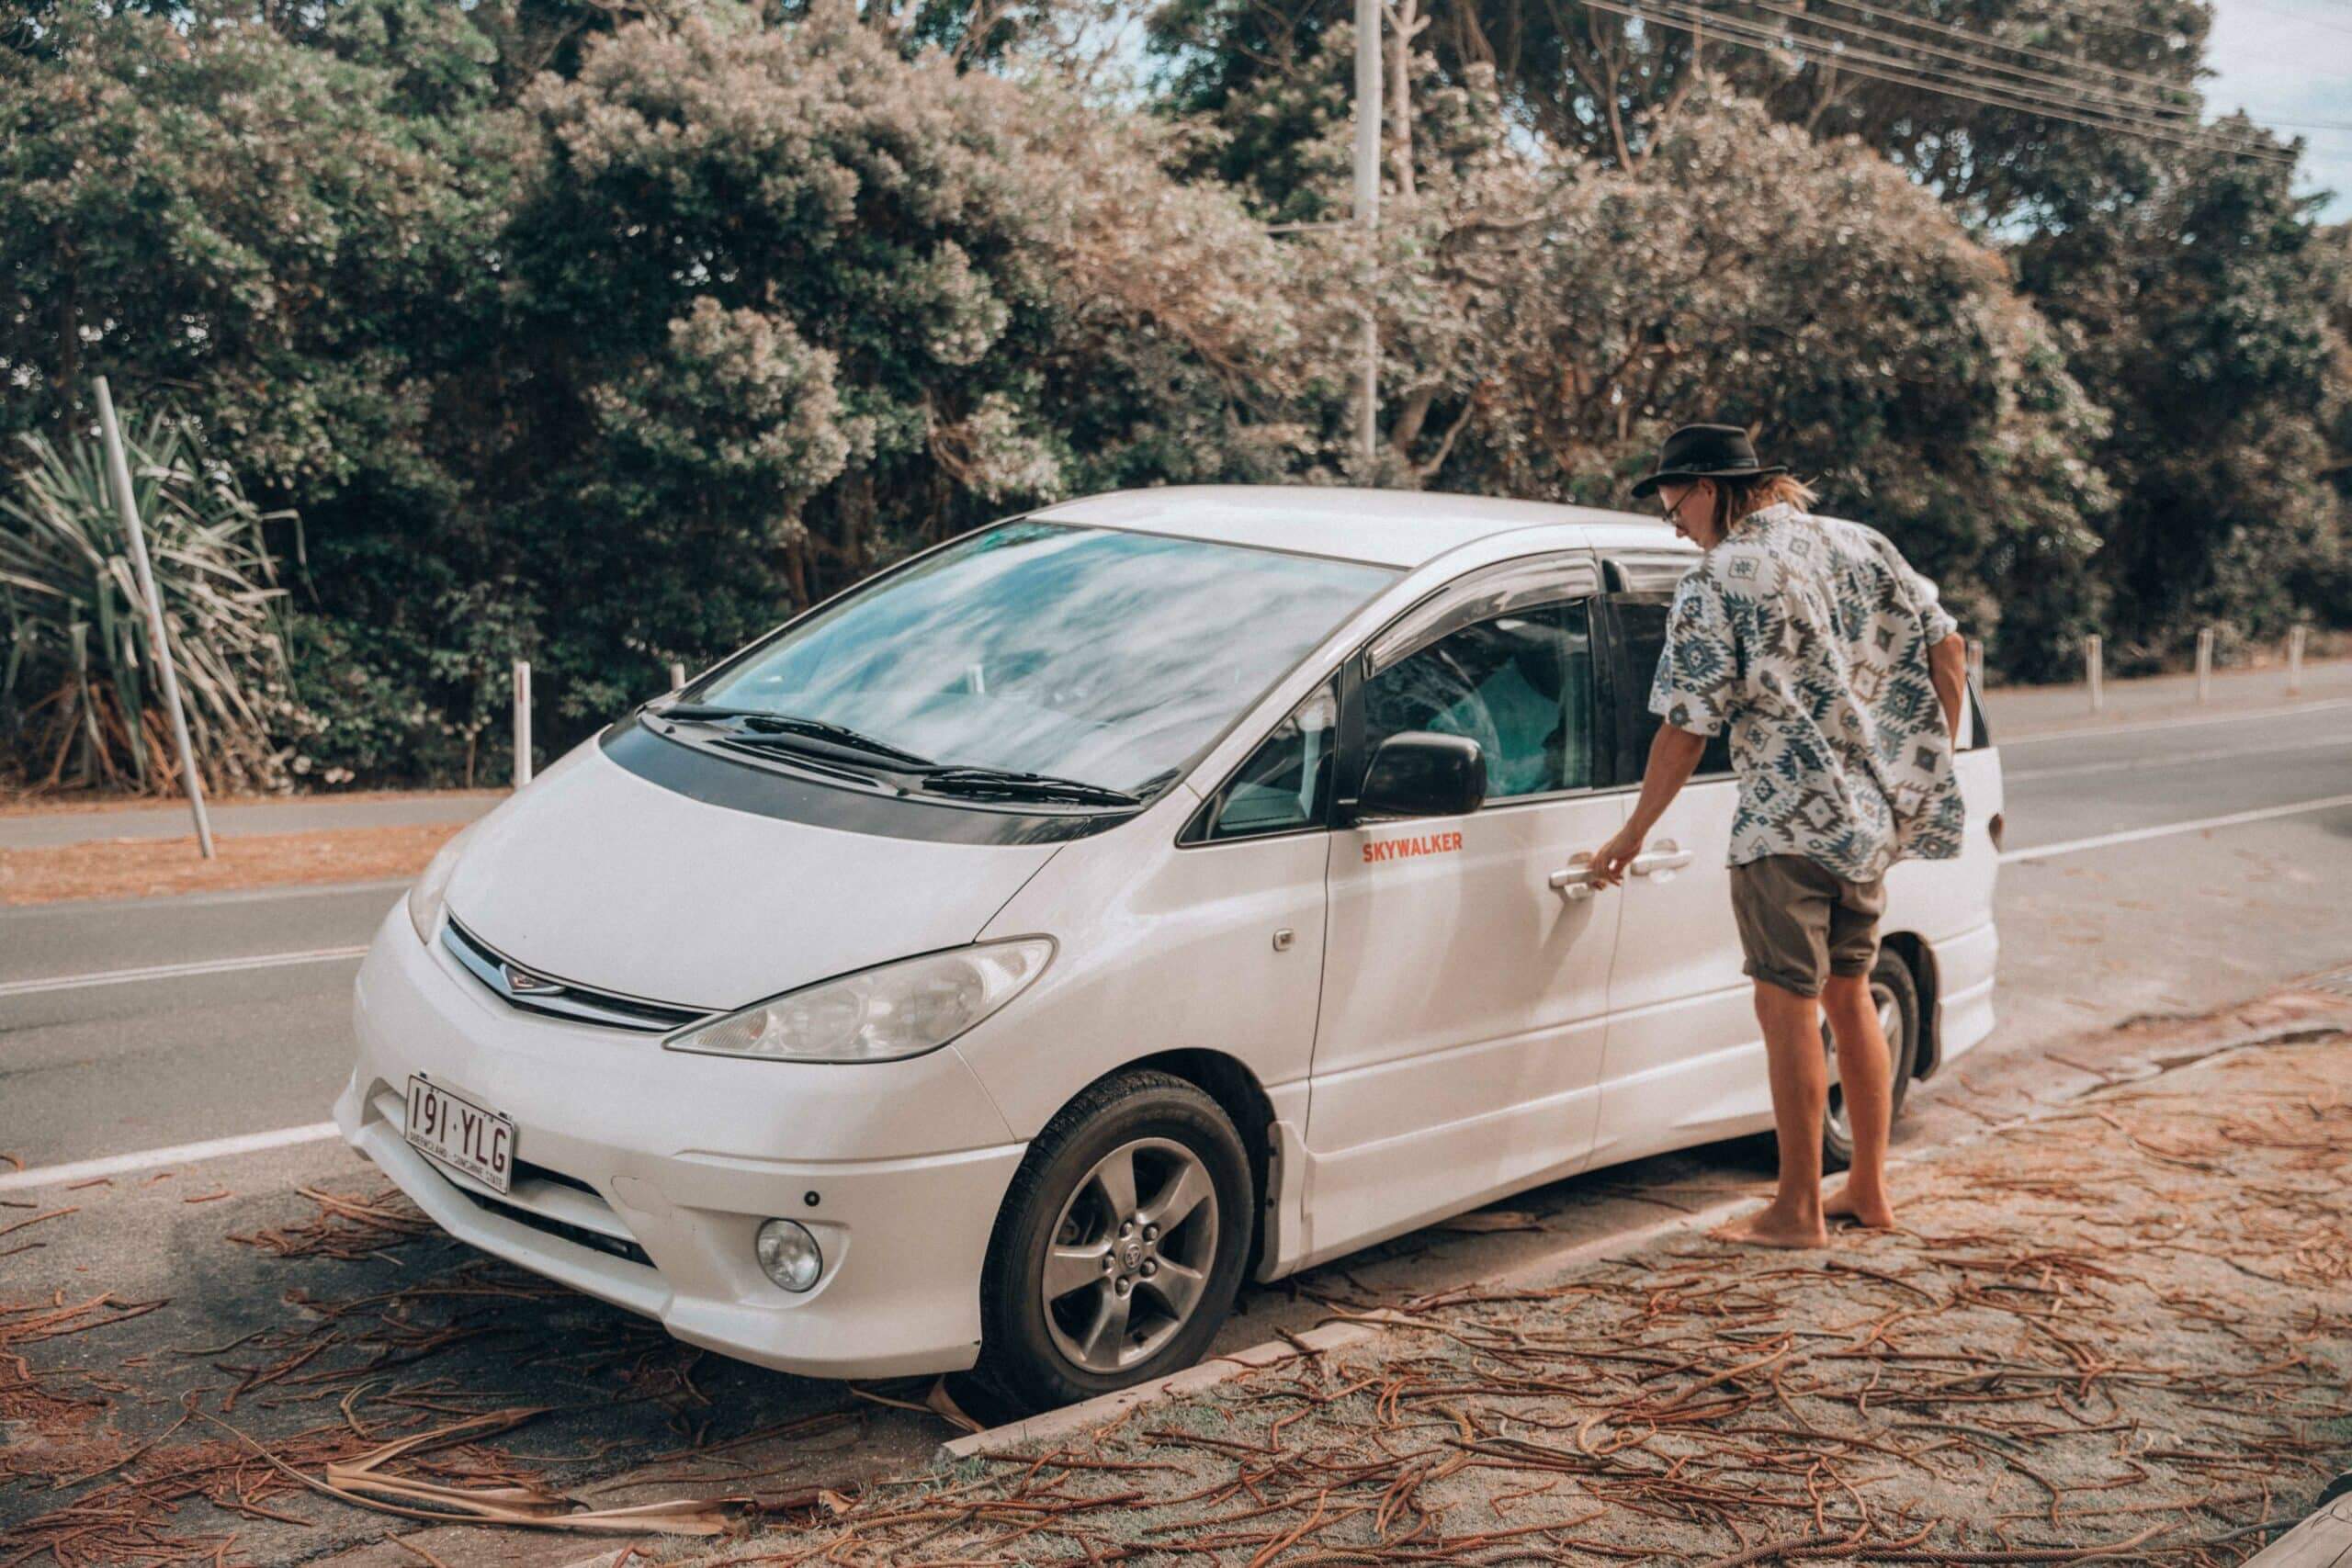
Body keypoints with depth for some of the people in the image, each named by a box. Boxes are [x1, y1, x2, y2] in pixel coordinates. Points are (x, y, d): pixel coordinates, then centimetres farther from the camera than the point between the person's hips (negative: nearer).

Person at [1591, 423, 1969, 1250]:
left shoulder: (1716, 581, -9)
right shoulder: (1862, 544, 11)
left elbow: (1685, 730, -9)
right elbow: (1947, 649, 8)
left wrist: (1632, 834, 0)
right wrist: (1926, 774, 14)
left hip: (1789, 824, -7)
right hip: (1880, 811, 8)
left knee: (1788, 1007, -1)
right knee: (1848, 994, 17)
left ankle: (1798, 1209, 5)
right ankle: (1868, 1189, 24)